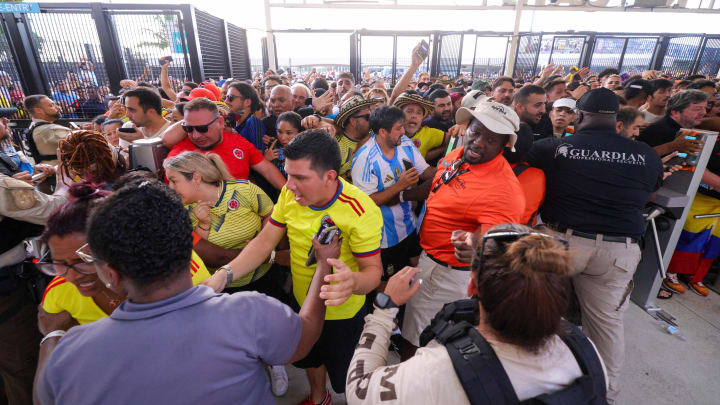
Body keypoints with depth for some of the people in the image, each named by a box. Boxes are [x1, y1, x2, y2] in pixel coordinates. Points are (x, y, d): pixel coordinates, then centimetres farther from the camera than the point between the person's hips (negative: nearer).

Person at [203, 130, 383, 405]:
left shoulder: (361, 211, -31)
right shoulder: (291, 194, -14)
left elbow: (373, 269, -24)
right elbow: (264, 242, -9)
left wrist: (353, 282, -48)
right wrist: (224, 275, -24)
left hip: (341, 312, -5)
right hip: (301, 303, 5)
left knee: (345, 378, 19)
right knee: (309, 358, 30)